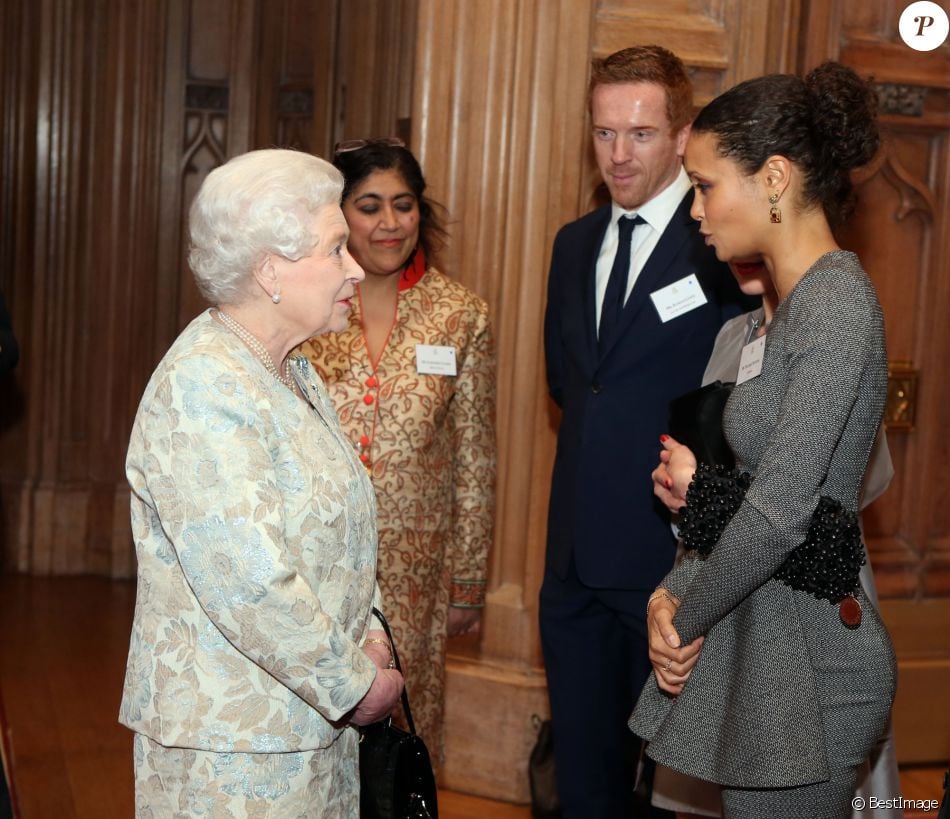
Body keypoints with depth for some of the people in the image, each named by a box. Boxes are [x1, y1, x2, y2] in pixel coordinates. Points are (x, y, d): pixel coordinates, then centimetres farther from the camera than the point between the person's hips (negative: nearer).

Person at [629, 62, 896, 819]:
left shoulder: (836, 302, -17)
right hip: (759, 624, 9)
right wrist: (677, 591, -1)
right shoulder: (793, 303, 12)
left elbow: (780, 511, -23)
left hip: (808, 650, -8)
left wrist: (687, 619, -9)